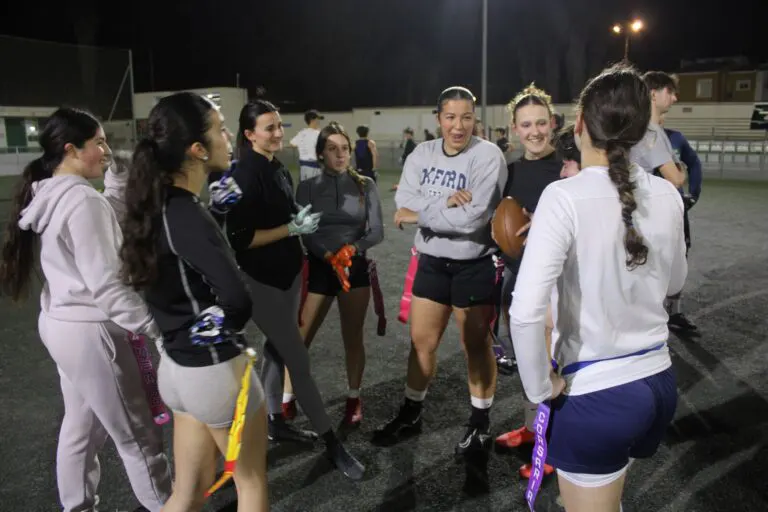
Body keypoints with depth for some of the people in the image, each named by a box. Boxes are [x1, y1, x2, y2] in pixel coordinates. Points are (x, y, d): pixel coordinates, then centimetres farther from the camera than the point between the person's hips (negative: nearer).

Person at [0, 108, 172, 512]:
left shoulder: (48, 196, 6)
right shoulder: (82, 200, -22)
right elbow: (105, 285, -26)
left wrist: (115, 186, 8)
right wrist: (156, 326, -22)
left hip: (61, 324, 10)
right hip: (90, 331, -10)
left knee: (81, 426, 22)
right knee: (137, 434, 4)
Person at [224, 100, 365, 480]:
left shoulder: (280, 171, 7)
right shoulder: (245, 175, -18)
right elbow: (240, 239, -22)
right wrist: (292, 228, -21)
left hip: (286, 273, 8)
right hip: (261, 280, -8)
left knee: (278, 349, 17)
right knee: (298, 359, -2)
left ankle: (274, 421, 34)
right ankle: (331, 441, 8)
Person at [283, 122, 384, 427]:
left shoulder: (365, 185, 2)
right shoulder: (308, 188, 0)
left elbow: (377, 231, -2)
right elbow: (306, 233, -8)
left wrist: (353, 248, -20)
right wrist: (331, 257, -24)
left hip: (356, 269, 1)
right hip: (319, 269, 0)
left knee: (353, 338, 10)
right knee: (299, 340, 1)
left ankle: (354, 399, 28)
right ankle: (288, 399, 19)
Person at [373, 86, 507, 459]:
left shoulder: (487, 155, -14)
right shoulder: (422, 153, 2)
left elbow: (474, 216, -24)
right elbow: (403, 200, -10)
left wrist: (420, 213, -15)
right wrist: (445, 202, -24)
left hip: (474, 265, -4)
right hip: (431, 262, 5)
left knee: (476, 345, 10)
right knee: (421, 341, 13)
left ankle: (480, 423, 29)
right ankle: (410, 415, 32)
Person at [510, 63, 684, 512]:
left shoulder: (566, 197, -20)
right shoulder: (667, 195, -3)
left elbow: (526, 311, -29)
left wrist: (541, 386, -14)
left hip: (594, 395, -6)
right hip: (658, 383, 6)